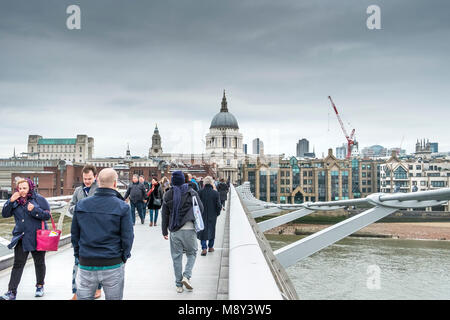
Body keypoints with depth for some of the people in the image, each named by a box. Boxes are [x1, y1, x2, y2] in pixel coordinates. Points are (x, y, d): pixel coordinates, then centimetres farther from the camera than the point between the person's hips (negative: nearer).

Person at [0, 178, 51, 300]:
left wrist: (34, 210, -22)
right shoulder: (16, 201, 5)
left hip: (37, 237, -2)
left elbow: (47, 215, -8)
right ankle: (12, 292, 2)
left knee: (39, 263, 11)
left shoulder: (39, 199, -5)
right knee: (18, 264, 0)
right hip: (21, 238, 2)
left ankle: (40, 286, 29)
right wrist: (11, 201, -12)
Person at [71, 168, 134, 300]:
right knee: (114, 298, 12)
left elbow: (74, 234, 6)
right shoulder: (122, 207, -11)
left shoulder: (81, 205, -1)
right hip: (113, 265, -2)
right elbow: (127, 237, -8)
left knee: (83, 297, 15)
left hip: (86, 264, 3)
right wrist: (123, 257, 7)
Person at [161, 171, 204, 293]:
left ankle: (179, 284, 13)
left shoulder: (168, 195, 3)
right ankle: (186, 276, -4)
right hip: (189, 229, -1)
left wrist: (164, 231, 12)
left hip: (174, 231, 2)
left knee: (176, 256, 9)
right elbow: (201, 209, 2)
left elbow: (164, 214, 6)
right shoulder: (192, 193, -2)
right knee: (192, 253, 15)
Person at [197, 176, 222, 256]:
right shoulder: (215, 193, -10)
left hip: (202, 215, 0)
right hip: (212, 216, 1)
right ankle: (210, 247, 27)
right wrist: (217, 213, 9)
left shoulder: (200, 192, -10)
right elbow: (219, 205, -7)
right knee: (211, 230, 17)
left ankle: (204, 248, -6)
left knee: (202, 231, 6)